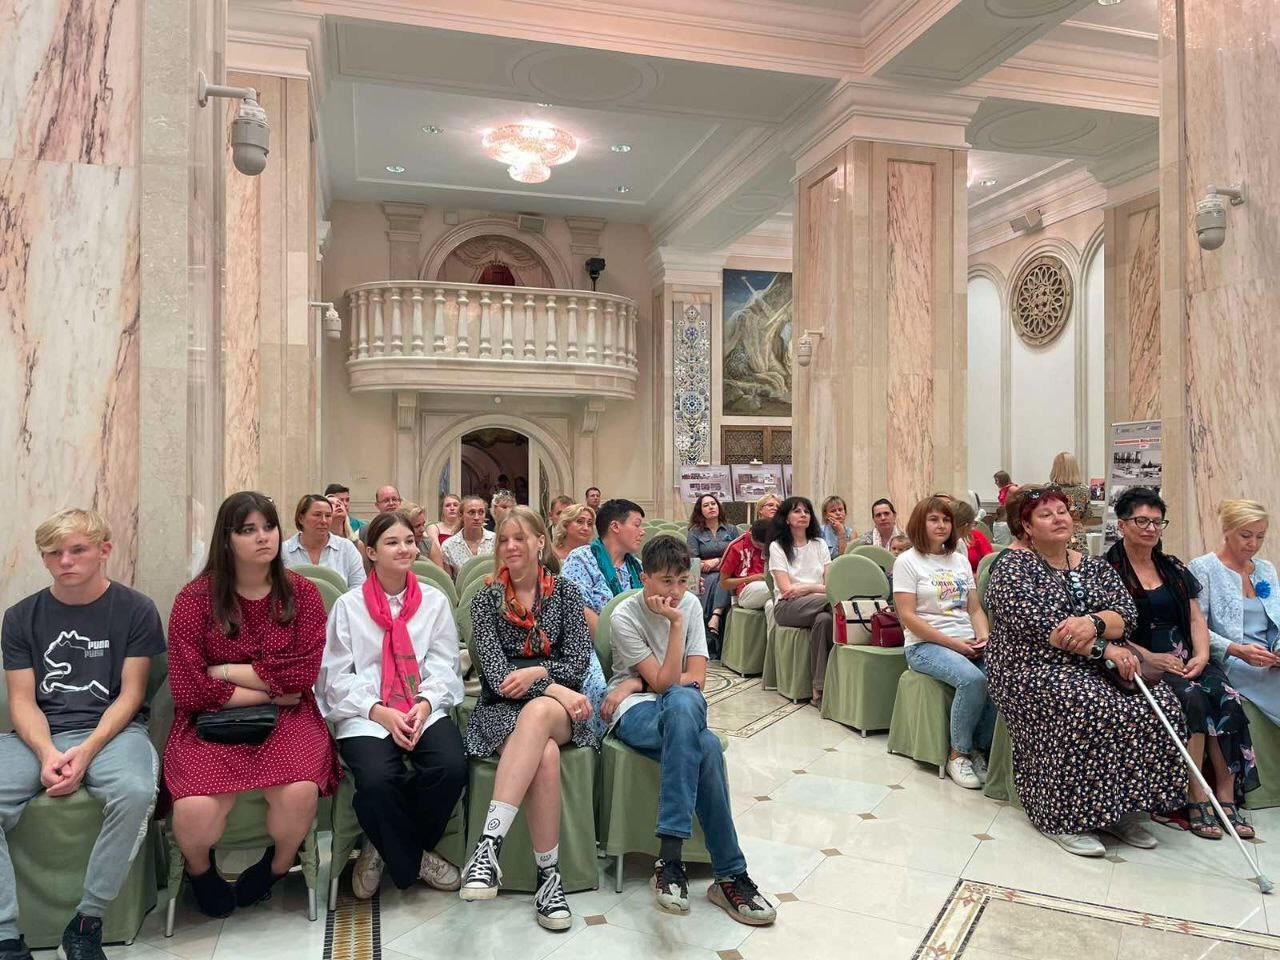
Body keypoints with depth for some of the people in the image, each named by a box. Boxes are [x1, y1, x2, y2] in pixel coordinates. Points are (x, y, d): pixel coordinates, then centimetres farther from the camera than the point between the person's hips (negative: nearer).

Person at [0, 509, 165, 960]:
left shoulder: (135, 610, 0)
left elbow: (130, 694, -2)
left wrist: (87, 751, -17)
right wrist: (47, 754, -14)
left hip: (111, 729, -3)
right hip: (39, 735, 3)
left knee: (136, 793, -34)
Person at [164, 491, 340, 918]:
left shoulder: (301, 593, 2)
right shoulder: (195, 598, -3)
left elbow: (302, 674, -8)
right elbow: (189, 690, -9)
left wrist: (226, 670, -8)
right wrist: (268, 691, -6)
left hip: (286, 718, 1)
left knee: (299, 791, -28)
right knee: (196, 809, -26)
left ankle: (277, 866, 9)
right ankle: (199, 869, 14)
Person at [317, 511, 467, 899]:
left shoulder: (435, 601, 12)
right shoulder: (348, 606, 7)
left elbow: (443, 667, 7)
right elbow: (339, 676, 1)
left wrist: (424, 705, -13)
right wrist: (381, 713, -14)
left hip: (425, 710, 2)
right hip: (365, 715, -2)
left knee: (451, 767, -27)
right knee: (377, 779, -32)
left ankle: (389, 848, 3)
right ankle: (410, 860, -1)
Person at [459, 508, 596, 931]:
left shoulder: (565, 591, 10)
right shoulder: (486, 600, 7)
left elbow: (580, 660, 2)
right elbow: (496, 673, -5)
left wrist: (536, 673, -17)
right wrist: (554, 689, -19)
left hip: (559, 708, 0)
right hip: (502, 710, 0)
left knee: (538, 713, -39)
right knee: (545, 754, -36)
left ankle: (489, 844, -44)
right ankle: (548, 875, -30)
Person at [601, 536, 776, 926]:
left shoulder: (690, 603, 1)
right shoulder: (624, 616, -11)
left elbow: (696, 678, -4)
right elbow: (664, 681, -17)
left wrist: (639, 683, -11)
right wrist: (675, 622, -22)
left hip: (681, 710, 4)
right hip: (634, 713, -4)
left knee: (683, 703, -36)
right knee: (707, 747, -35)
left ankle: (671, 858, -31)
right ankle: (730, 875, -28)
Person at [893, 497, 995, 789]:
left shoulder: (960, 560, 16)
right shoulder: (907, 561, -1)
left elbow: (975, 609, 16)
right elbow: (908, 616, -9)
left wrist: (983, 637, -6)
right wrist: (952, 643, -14)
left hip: (968, 644, 5)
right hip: (925, 645, -5)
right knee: (972, 679, -33)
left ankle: (981, 748, -6)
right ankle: (959, 754, -13)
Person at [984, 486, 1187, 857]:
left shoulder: (1095, 566, 16)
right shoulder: (1013, 565, -3)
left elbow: (1127, 615, 2)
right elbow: (1036, 625, -17)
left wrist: (1093, 623, -21)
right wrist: (1102, 649, -19)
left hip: (1094, 667, 6)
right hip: (1034, 667, -6)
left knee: (1160, 704, -18)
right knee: (1090, 710, -33)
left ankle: (1118, 809, -6)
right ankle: (1062, 818, -18)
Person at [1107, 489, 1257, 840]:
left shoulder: (1174, 569, 19)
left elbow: (1196, 619, 14)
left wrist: (1201, 655, -5)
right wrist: (1150, 657, -16)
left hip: (1185, 658, 5)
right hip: (1142, 661, -5)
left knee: (1226, 698, -23)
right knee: (1191, 698, -30)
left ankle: (1226, 796, -19)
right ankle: (1196, 799, -22)